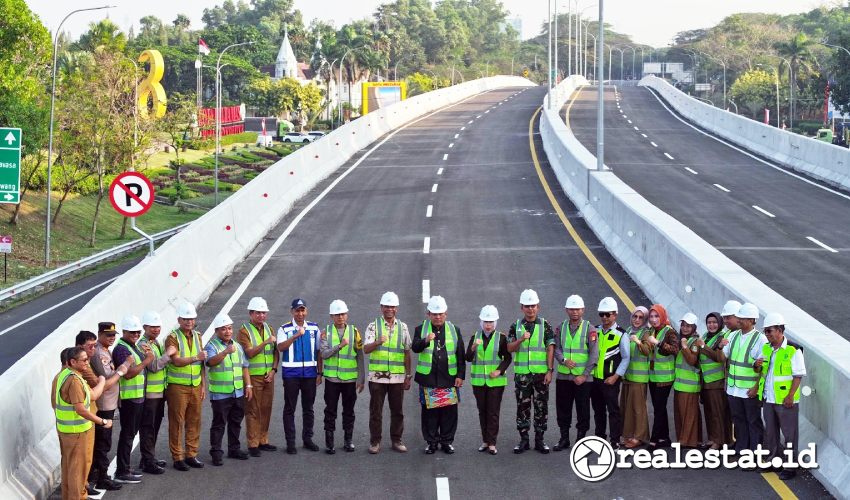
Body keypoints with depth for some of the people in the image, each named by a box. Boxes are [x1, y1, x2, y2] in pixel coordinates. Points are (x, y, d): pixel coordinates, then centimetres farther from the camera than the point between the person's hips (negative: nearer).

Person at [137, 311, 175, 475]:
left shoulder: (156, 343, 15)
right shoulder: (142, 345, -15)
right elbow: (154, 366, -24)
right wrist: (169, 353, -18)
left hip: (159, 392, 9)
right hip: (148, 394, -9)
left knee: (155, 426, 16)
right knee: (147, 428, -4)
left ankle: (150, 458, 26)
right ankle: (148, 462, 0)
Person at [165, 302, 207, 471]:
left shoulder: (197, 336, 12)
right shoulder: (173, 337, -8)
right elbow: (176, 361, -20)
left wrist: (203, 385, 13)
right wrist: (196, 357, -26)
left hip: (196, 386, 6)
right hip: (177, 387, -6)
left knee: (194, 422, 8)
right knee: (177, 422, -1)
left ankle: (191, 454, 18)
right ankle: (177, 457, 4)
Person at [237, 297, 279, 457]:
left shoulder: (269, 329, 12)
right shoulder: (244, 331, -7)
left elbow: (276, 352, 13)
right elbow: (250, 352, -17)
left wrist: (273, 370, -1)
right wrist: (266, 342, -27)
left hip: (268, 376, 6)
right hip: (253, 376, -6)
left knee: (266, 409, 9)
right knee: (253, 411, -4)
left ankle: (263, 441, 18)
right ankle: (253, 444, -1)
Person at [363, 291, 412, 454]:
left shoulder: (402, 327, 10)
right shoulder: (373, 326, 2)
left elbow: (407, 353, 13)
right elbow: (366, 349, -9)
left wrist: (408, 376, 10)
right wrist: (378, 342, -29)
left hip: (397, 377, 2)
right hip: (377, 376, -2)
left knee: (397, 410, 6)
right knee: (375, 410, 2)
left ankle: (396, 440, 16)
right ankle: (375, 441, 10)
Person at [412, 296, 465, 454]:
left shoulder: (454, 330, 10)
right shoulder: (420, 329, 5)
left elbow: (460, 356, 9)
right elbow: (415, 347, -11)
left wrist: (460, 375, 2)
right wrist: (426, 341, -30)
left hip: (449, 379, 1)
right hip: (428, 378, -1)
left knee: (449, 411, 2)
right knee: (429, 411, 1)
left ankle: (447, 441, 13)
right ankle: (431, 441, 11)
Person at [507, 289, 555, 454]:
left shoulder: (545, 326, 1)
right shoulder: (516, 326, 6)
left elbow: (550, 349, -1)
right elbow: (509, 348, 0)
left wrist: (550, 370, -8)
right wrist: (521, 339, -19)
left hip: (541, 373, -1)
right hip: (521, 374, 1)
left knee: (541, 406, 3)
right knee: (523, 406, 4)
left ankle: (539, 440, 10)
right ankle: (523, 439, 11)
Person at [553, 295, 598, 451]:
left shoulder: (589, 329, -3)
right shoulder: (561, 328, 7)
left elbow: (594, 354, -7)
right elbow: (557, 348, 4)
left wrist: (584, 375, -12)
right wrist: (564, 360, -18)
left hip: (583, 378, -3)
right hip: (563, 376, 3)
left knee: (583, 409, 2)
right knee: (563, 408, 8)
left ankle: (581, 438, 12)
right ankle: (564, 439, 19)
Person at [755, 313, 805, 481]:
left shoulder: (793, 350, -13)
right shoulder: (765, 349, 9)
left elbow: (798, 375, -13)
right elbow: (759, 371, 19)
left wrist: (790, 396, -18)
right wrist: (757, 366, -5)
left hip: (785, 401, -7)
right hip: (768, 398, 7)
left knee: (790, 434, 1)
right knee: (770, 432, 16)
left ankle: (790, 467, 6)